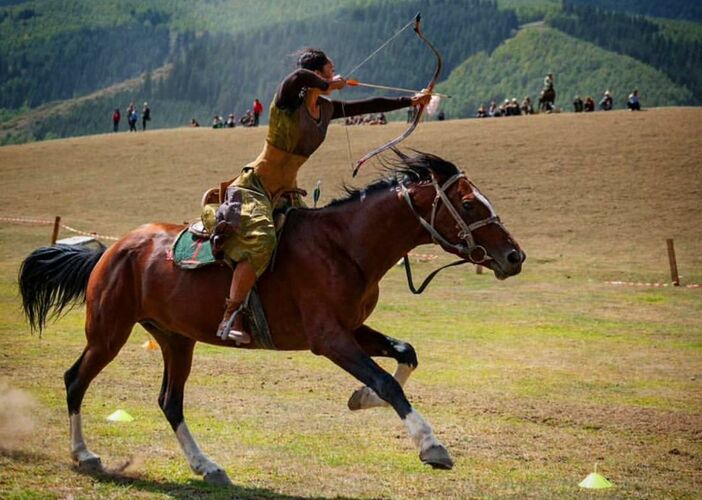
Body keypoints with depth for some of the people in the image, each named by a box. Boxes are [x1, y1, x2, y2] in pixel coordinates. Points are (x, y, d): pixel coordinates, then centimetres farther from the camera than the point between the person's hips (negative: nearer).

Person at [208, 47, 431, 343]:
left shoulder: (327, 110, 8)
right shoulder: (289, 101, -14)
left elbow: (368, 107, 17)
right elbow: (299, 76, -37)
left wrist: (411, 101, 19)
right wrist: (327, 85, -19)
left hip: (285, 192, 9)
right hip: (254, 188, -9)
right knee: (261, 242, -31)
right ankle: (230, 318, -31)